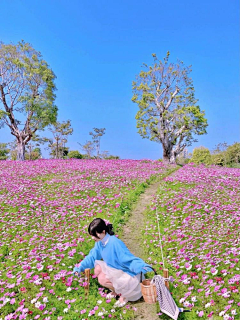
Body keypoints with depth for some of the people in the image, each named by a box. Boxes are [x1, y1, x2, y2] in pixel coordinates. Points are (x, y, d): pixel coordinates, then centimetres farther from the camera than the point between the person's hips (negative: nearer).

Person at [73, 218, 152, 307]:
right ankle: (116, 290, 14)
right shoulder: (99, 242, -5)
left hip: (125, 272, -9)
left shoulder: (114, 243, -31)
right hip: (114, 268, 9)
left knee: (102, 279, -19)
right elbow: (92, 257, 10)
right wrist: (80, 268, 5)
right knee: (97, 270, -3)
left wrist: (142, 266, -48)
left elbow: (128, 258, -32)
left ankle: (124, 294, 3)